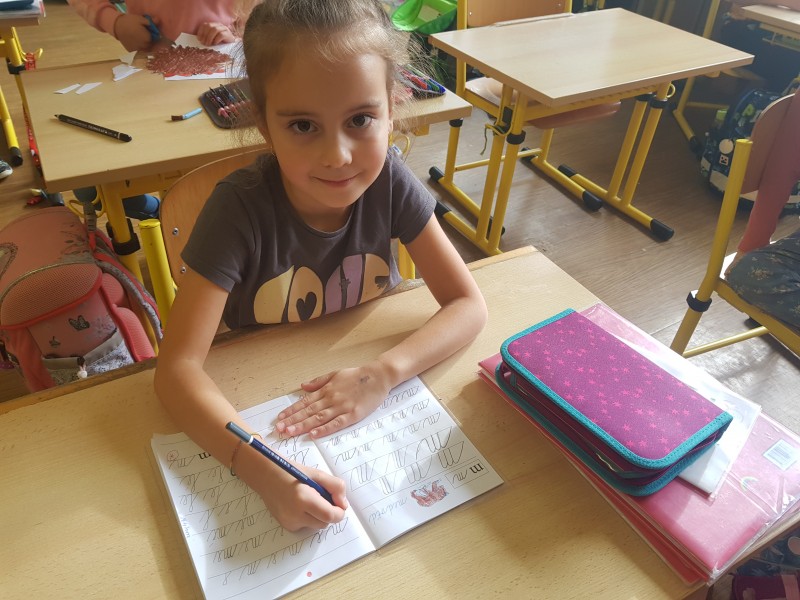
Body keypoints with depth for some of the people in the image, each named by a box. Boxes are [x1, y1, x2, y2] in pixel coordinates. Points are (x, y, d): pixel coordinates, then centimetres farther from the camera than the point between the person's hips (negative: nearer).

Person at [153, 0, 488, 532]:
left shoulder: (388, 181, -18)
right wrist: (264, 468, -43)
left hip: (369, 396, 3)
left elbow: (468, 304, -15)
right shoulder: (240, 209, -26)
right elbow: (178, 367, -28)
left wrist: (384, 373, -31)